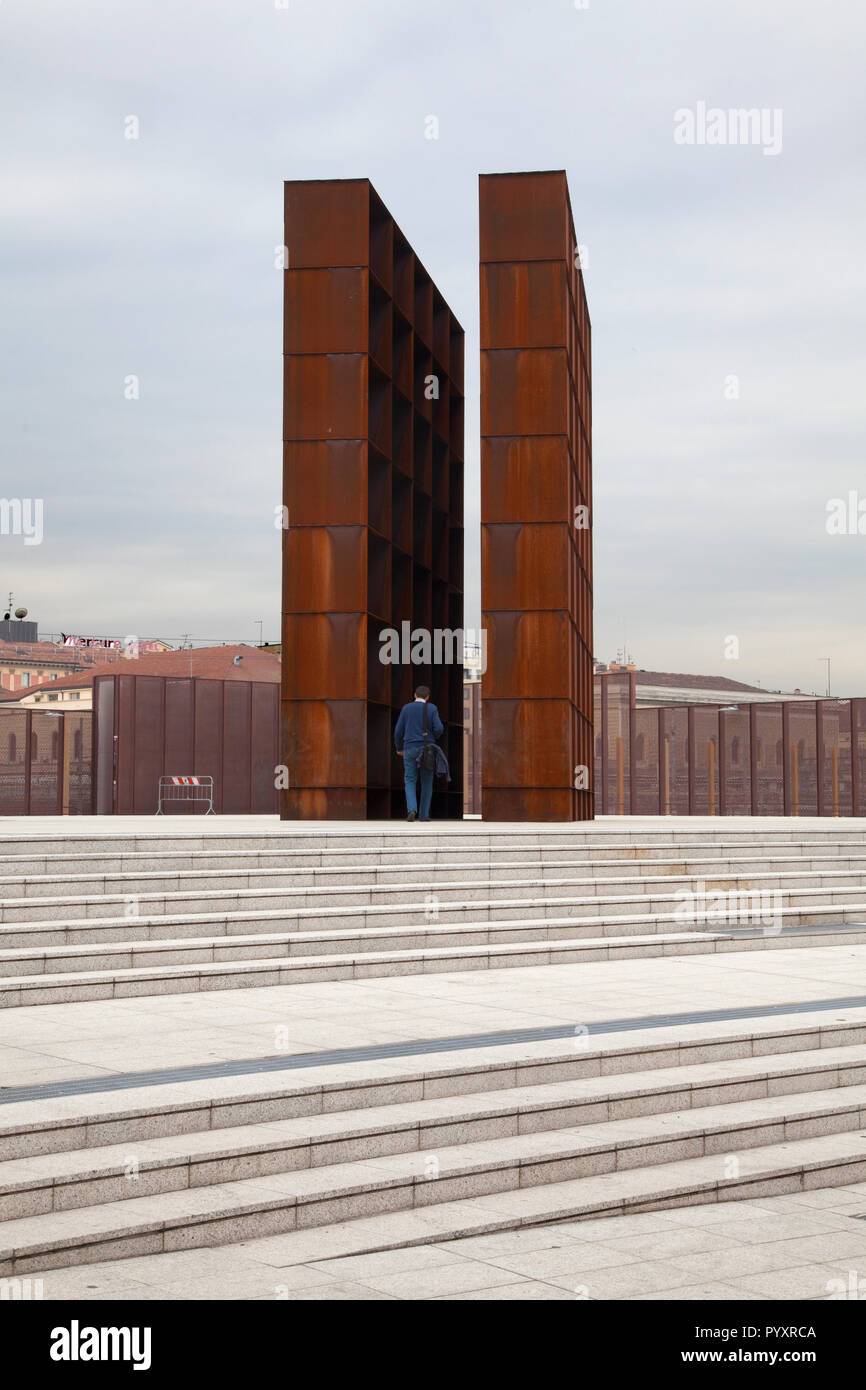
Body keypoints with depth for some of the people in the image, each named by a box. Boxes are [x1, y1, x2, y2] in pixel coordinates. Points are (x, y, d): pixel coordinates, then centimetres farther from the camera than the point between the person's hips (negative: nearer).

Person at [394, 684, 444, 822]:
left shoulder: (406, 708, 4)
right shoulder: (431, 709, 0)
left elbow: (398, 730, 4)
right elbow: (439, 728, -9)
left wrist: (399, 748, 18)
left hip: (410, 749, 1)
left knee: (410, 781, 6)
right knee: (427, 782, 9)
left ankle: (411, 809, -17)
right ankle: (424, 815, 8)